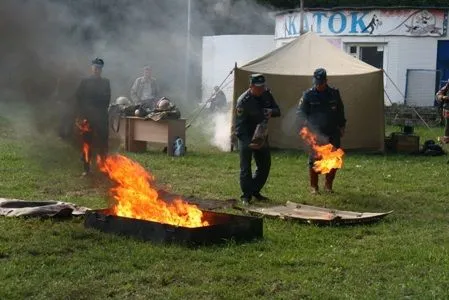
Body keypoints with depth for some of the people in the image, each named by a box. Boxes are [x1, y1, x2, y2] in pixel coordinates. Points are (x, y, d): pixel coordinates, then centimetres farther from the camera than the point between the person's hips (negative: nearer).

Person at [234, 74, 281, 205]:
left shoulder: (266, 94, -2)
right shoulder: (243, 101, -22)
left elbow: (278, 110, 7)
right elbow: (239, 124, -22)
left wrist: (271, 112, -18)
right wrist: (247, 141, -33)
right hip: (246, 136, -7)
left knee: (265, 165, 12)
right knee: (246, 167, -6)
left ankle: (255, 191, 26)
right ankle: (246, 195, 2)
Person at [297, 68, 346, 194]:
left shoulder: (334, 93, 7)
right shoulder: (308, 95, -1)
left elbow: (340, 112, 16)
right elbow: (300, 112, 0)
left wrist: (341, 126, 14)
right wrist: (305, 121, -17)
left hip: (332, 133, 3)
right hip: (315, 134, -3)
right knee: (314, 160, -2)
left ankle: (328, 185, 20)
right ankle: (313, 186, 10)